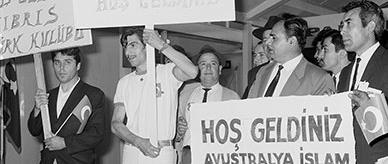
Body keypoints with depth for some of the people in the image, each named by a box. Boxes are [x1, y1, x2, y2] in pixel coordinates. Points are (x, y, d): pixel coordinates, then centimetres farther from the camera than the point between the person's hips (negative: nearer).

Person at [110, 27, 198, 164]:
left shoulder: (167, 72, 0)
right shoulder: (124, 82, 11)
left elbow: (192, 72, -22)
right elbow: (116, 124, 5)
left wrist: (161, 45, -20)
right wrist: (139, 142, -13)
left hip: (162, 153, -3)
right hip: (131, 152, 3)